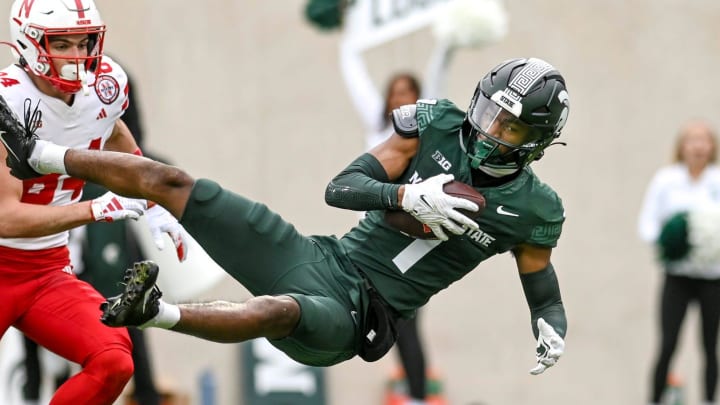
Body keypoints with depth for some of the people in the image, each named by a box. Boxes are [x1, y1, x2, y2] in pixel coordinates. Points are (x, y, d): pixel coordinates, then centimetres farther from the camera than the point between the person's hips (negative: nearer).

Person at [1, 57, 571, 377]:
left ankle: (157, 315, -65)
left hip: (352, 317, -4)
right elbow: (341, 188, -4)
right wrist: (408, 195, -23)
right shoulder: (438, 126, 0)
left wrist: (551, 330, -15)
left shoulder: (529, 209, -2)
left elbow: (544, 293, 8)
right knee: (169, 181, -2)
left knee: (279, 311, -42)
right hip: (322, 259, 4)